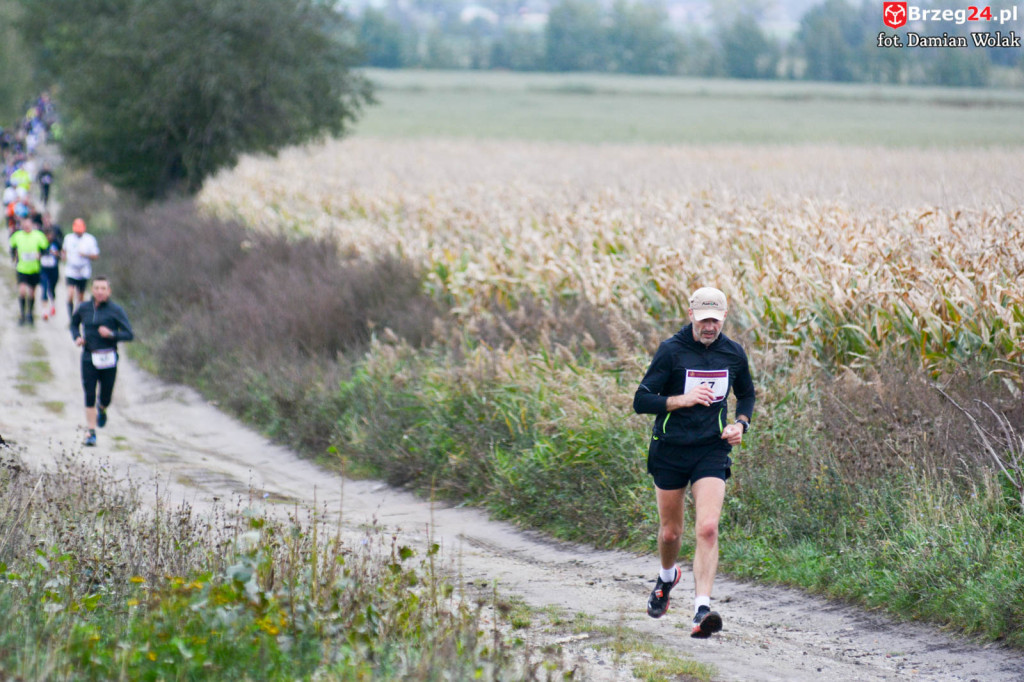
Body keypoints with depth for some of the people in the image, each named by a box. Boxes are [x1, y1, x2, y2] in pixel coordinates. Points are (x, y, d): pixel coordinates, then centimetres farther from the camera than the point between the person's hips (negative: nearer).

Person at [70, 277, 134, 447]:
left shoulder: (116, 310, -5)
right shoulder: (84, 308, 4)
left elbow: (129, 335, -6)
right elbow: (74, 324, 24)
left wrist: (111, 334, -21)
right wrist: (77, 337, 4)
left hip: (108, 359, -1)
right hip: (89, 358, 1)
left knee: (105, 399, 4)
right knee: (89, 396, -8)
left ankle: (102, 408, 42)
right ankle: (91, 432, 0)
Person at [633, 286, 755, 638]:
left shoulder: (733, 353, 1)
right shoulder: (671, 350, -10)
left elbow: (746, 394, 20)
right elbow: (641, 401, -11)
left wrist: (740, 424, 1)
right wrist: (683, 399, -24)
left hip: (712, 451, 1)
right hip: (670, 451, -1)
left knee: (707, 528, -17)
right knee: (670, 532, 12)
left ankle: (702, 610, -22)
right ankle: (667, 577, 46)